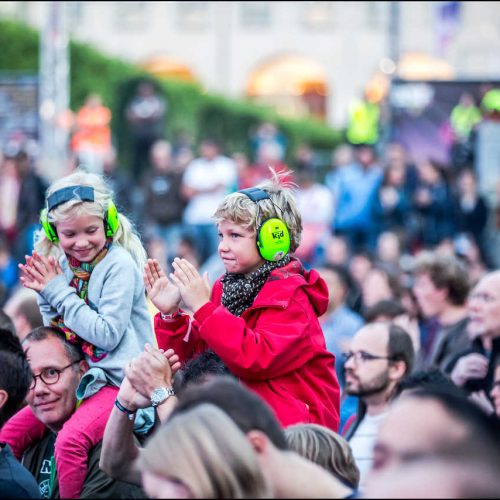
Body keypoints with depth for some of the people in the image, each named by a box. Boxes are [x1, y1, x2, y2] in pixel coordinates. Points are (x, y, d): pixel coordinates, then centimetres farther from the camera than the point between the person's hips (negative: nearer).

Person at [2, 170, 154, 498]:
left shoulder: (119, 265, -12)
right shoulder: (61, 265, 7)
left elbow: (107, 335, -19)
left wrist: (59, 291, -15)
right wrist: (45, 295, -4)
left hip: (117, 380, -8)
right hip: (76, 378, 8)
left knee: (70, 441, -31)